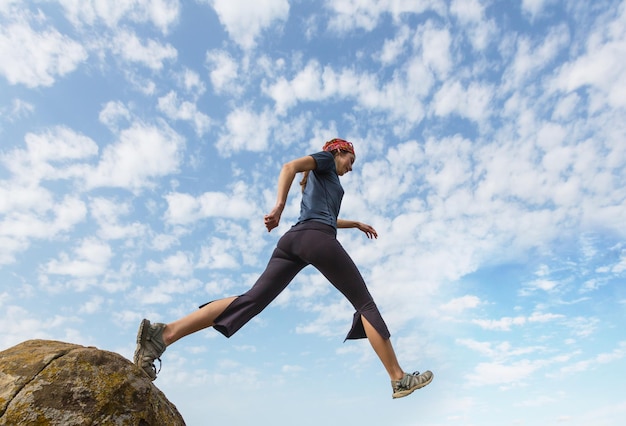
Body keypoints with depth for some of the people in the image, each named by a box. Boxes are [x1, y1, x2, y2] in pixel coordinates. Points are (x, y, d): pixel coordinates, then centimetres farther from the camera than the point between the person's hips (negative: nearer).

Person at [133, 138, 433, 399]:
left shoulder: (322, 178, 39)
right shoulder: (326, 160, 15)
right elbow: (290, 166, -5)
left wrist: (356, 224, 57)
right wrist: (279, 206, -18)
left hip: (293, 238, 8)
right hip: (316, 237, -8)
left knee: (253, 300, -6)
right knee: (365, 303, 0)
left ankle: (164, 334, -15)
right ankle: (399, 379, 3)